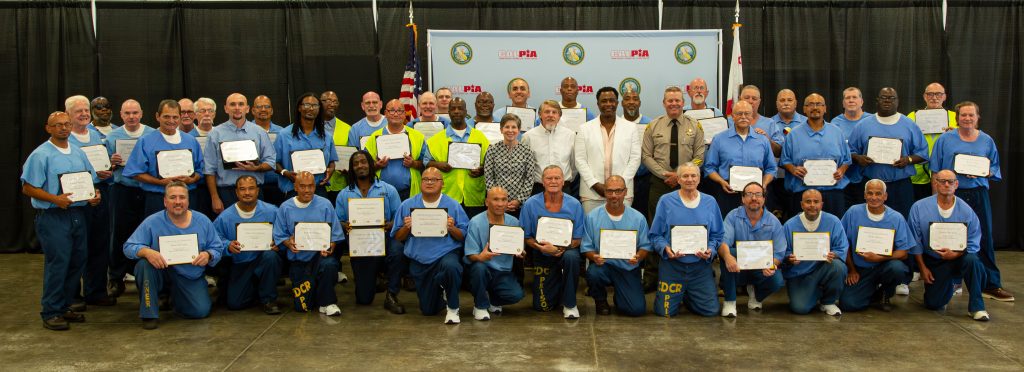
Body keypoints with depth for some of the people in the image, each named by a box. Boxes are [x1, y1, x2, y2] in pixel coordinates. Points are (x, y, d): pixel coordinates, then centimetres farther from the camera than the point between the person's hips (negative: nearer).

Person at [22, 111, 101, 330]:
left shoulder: (78, 153, 15)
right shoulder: (40, 155, -5)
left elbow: (90, 180, 21)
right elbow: (28, 188, -10)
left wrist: (95, 195, 0)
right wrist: (55, 199, -22)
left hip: (77, 214, 7)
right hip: (53, 216, -7)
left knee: (77, 262, 8)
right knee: (57, 264, -8)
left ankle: (64, 307, 20)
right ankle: (50, 313, 0)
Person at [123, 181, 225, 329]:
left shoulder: (202, 221, -3)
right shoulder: (152, 222, -9)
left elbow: (218, 249, 2)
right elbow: (129, 247, -12)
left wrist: (208, 255, -23)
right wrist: (146, 252, -34)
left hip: (190, 277, 2)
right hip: (161, 272, -2)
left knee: (201, 311, -15)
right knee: (144, 264, -33)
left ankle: (174, 297, 22)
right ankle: (149, 314, -16)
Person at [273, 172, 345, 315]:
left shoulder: (325, 205, 1)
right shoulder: (285, 208, 4)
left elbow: (335, 235, 0)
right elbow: (279, 236, 4)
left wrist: (329, 248, -19)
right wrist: (289, 243, -17)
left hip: (320, 255, -1)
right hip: (298, 260, 1)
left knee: (329, 265, -40)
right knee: (302, 306, -6)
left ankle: (327, 303, -16)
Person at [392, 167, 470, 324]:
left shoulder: (453, 205, -1)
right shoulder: (408, 205, 3)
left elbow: (463, 237, -1)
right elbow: (397, 237, 4)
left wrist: (452, 228, -20)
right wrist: (406, 228, -15)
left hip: (445, 253, -2)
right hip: (419, 261, 3)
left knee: (451, 266, -40)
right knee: (428, 310, 8)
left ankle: (453, 308, -14)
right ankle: (440, 293, 46)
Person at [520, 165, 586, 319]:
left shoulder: (574, 204, -9)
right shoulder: (530, 204, -9)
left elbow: (578, 239, -7)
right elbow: (526, 237, -3)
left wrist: (560, 248, -24)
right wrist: (541, 247, -22)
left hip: (567, 250, -1)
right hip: (542, 256, 1)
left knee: (571, 257, -39)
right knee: (542, 307, -1)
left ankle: (569, 304, -16)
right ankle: (558, 283, 36)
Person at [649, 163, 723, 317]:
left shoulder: (710, 202, 4)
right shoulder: (666, 201, -3)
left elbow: (717, 235, 7)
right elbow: (655, 235, -1)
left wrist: (710, 250, -12)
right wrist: (665, 248, -20)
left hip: (700, 265, 2)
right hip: (672, 265, -2)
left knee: (710, 310, -1)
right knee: (666, 312, -2)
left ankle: (688, 297, 30)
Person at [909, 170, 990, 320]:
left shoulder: (966, 211, -7)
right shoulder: (919, 207, -5)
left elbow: (973, 244, -6)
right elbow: (915, 242, 0)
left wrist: (955, 254, -24)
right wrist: (923, 268, -2)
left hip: (959, 257, -1)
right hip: (933, 261, 1)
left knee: (972, 260, -36)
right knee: (934, 304, -7)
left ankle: (976, 307, -19)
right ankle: (946, 285, 31)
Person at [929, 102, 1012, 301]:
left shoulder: (987, 141, 9)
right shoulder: (945, 139, 3)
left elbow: (994, 169, 12)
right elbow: (936, 172, 4)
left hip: (978, 194, 1)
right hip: (951, 194, -1)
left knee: (984, 238, 1)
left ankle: (991, 285, 8)